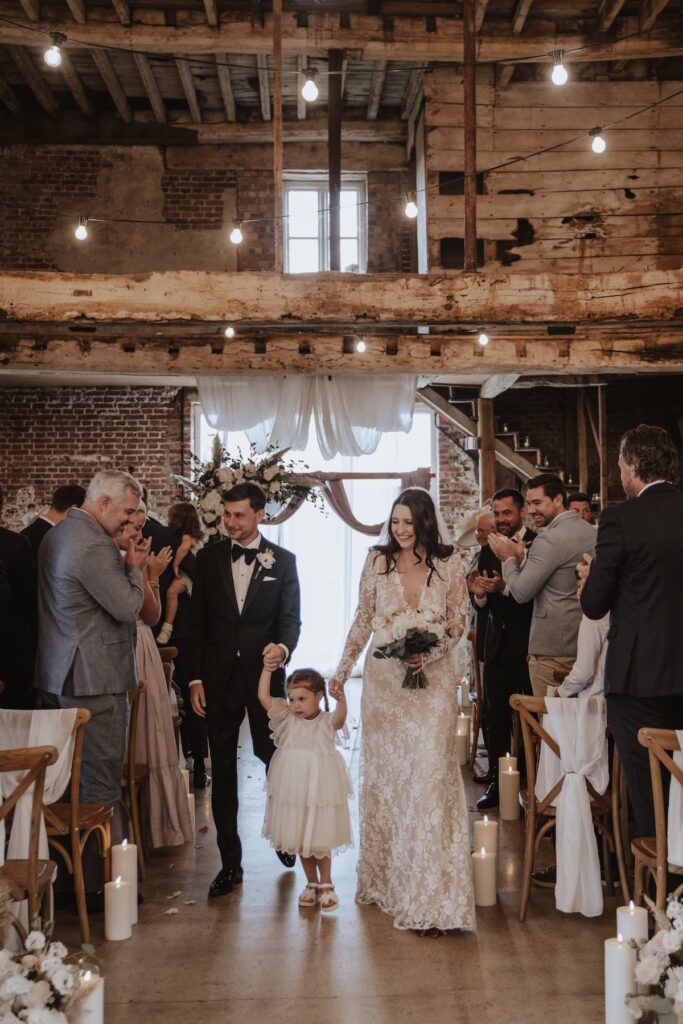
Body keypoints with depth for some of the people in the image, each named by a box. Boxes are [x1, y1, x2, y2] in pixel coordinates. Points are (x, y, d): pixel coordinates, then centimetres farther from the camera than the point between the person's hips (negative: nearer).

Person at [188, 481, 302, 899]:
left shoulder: (282, 560, 1)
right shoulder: (209, 558, 4)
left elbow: (291, 619, -3)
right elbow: (197, 622, 5)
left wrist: (283, 647, -26)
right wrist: (196, 678, 1)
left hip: (264, 676, -1)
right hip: (219, 678, 1)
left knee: (274, 757, 8)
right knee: (223, 769, 5)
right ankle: (230, 863, 15)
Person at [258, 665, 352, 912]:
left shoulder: (327, 721, -10)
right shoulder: (287, 718, -1)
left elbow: (340, 716, -33)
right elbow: (264, 697, -8)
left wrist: (340, 696, -51)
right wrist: (268, 668, -13)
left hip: (321, 793, -4)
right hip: (292, 793, 4)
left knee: (321, 841, 7)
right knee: (300, 840, 14)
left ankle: (326, 885, 26)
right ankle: (312, 883, 32)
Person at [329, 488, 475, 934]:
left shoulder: (449, 562, -2)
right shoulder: (378, 560, 3)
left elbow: (459, 619, 1)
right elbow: (363, 620, 8)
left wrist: (431, 651, -15)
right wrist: (342, 670, 6)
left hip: (432, 679, -2)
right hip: (383, 679, 2)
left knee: (429, 774, -7)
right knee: (383, 775, 10)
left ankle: (429, 897, -1)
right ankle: (386, 877, 26)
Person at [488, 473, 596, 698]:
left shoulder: (549, 540, -17)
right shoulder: (592, 532, 10)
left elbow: (522, 592, -16)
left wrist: (509, 559, -1)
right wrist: (523, 558, 10)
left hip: (552, 648, -9)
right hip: (585, 643, 9)